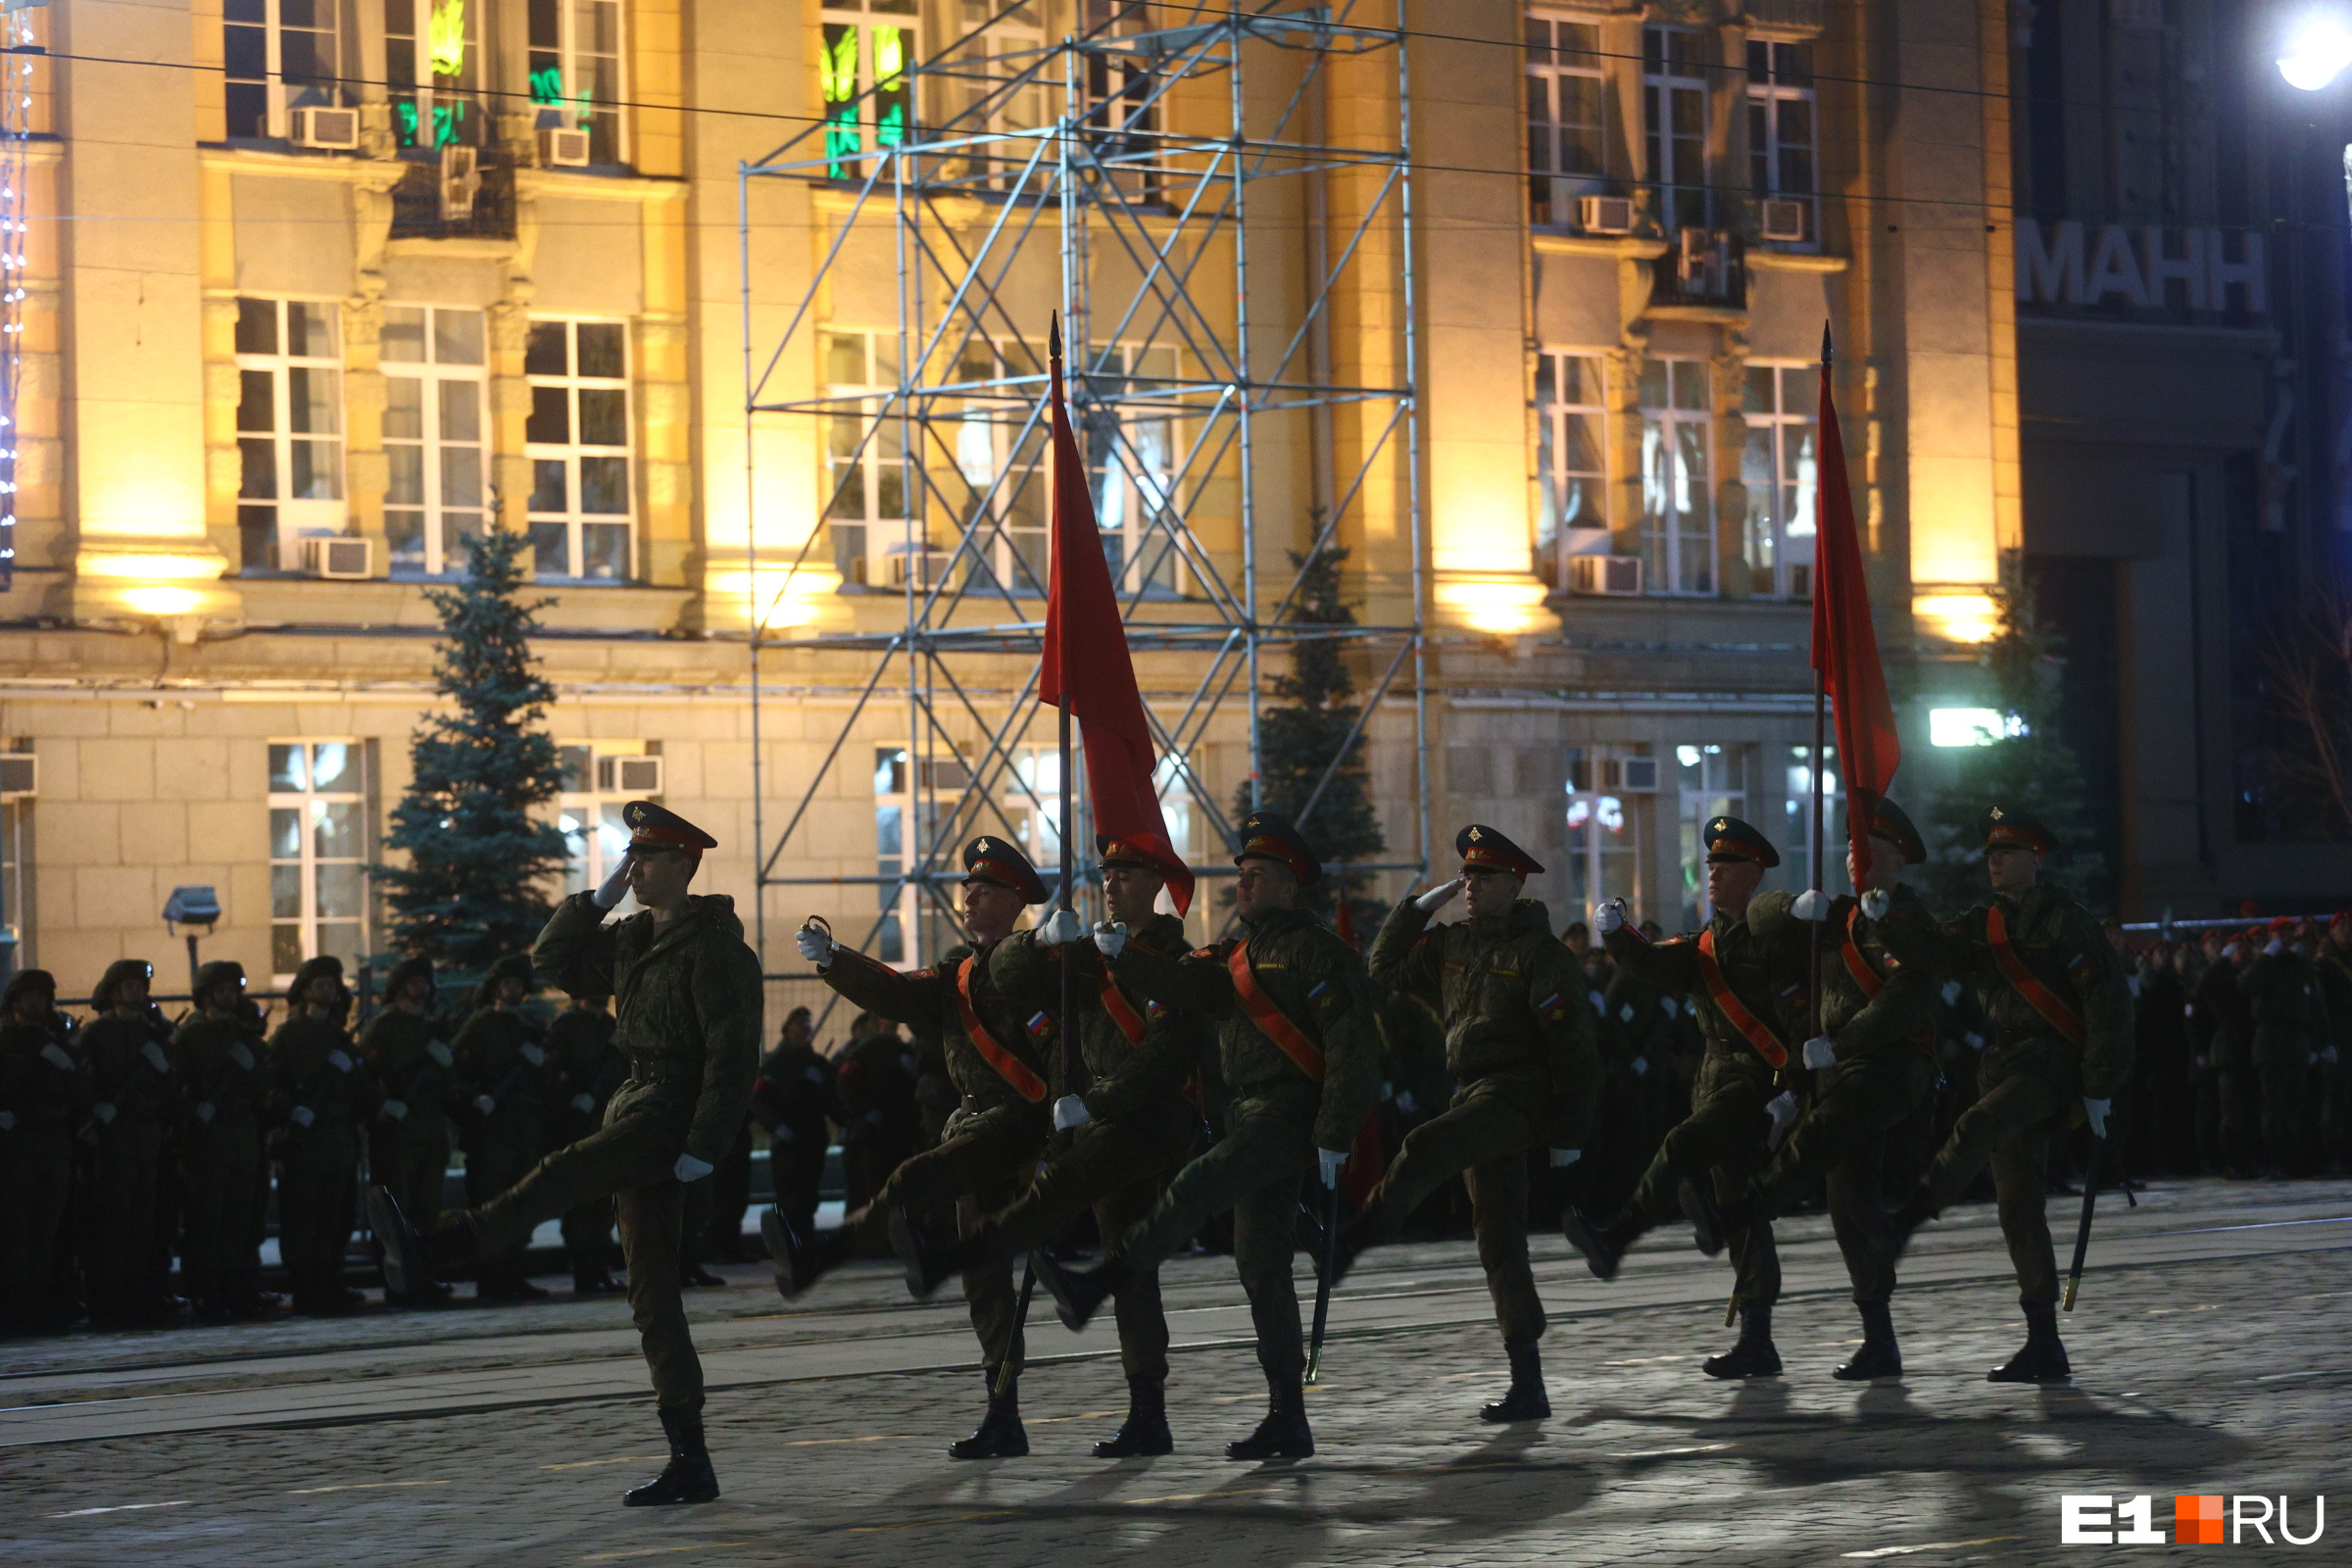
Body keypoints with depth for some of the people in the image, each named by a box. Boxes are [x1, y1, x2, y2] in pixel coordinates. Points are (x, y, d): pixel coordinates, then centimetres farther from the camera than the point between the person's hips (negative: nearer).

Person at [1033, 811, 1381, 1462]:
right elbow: (1185, 985, 3)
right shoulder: (1235, 955, 21)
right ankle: (1288, 1421, 10)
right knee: (1261, 1268, 7)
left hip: (1291, 1115, -9)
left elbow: (1354, 1047, -13)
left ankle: (1094, 1286, -40)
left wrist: (1334, 1137, -19)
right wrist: (1122, 955, -13)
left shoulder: (1317, 951, -6)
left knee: (1197, 1186, -28)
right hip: (1249, 1113, 9)